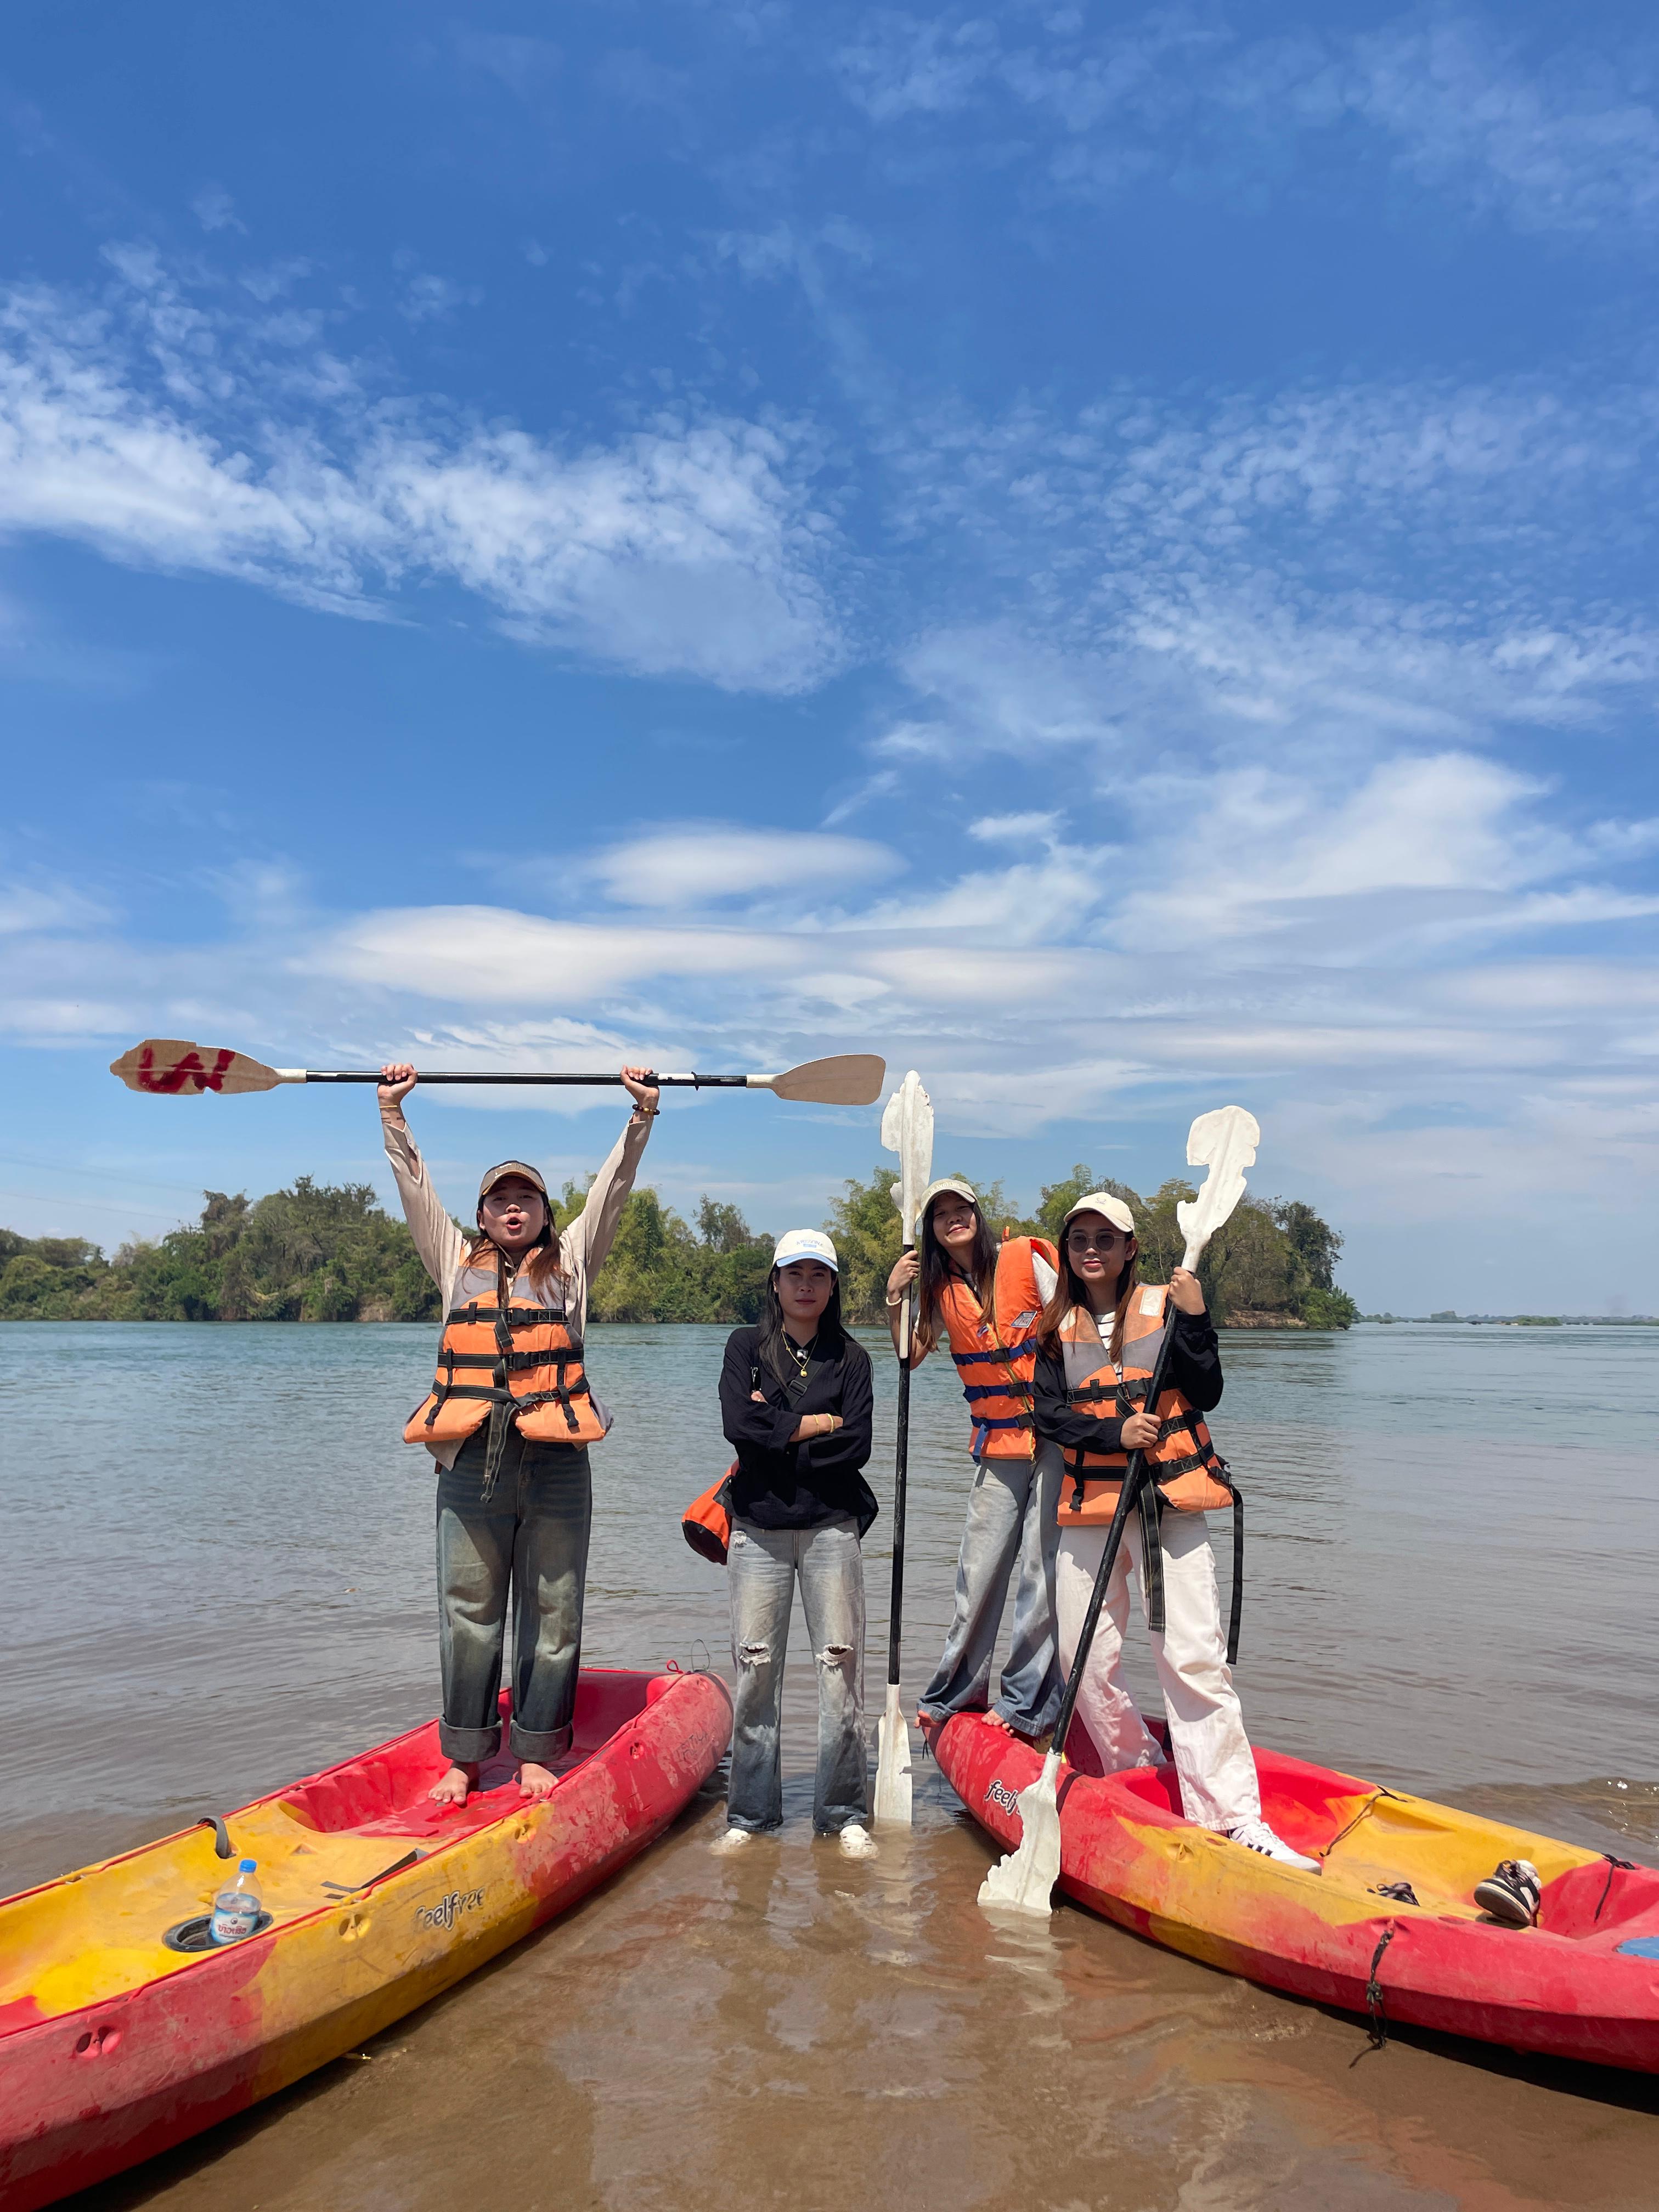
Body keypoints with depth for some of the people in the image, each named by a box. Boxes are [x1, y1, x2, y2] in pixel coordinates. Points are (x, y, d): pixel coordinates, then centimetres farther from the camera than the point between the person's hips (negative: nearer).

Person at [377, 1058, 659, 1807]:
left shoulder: (570, 1261, 15)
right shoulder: (457, 1262, 17)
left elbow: (612, 1187, 9)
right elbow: (415, 1186, 14)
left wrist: (641, 1116, 2)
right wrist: (393, 1111, 9)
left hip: (555, 1463, 0)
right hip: (471, 1462, 1)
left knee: (552, 1613, 5)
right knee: (468, 1612, 6)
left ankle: (537, 1752, 17)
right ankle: (464, 1756, 18)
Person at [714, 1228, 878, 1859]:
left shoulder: (850, 1356, 8)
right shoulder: (746, 1347, 8)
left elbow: (856, 1448, -5)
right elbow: (739, 1424, -10)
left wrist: (776, 1435, -7)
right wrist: (818, 1424, -6)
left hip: (831, 1527, 0)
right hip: (758, 1528, 0)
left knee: (841, 1663, -2)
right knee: (756, 1666, 1)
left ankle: (845, 1814, 9)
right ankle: (750, 1813, 14)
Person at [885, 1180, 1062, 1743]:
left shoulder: (1027, 1260, -4)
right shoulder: (940, 1290, 7)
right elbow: (910, 1358, 7)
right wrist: (894, 1301, -6)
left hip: (1056, 1432, -3)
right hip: (997, 1444, 3)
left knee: (1041, 1568, -1)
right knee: (979, 1570, 5)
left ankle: (1025, 1704, 12)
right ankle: (954, 1695, 22)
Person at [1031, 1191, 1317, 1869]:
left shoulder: (1165, 1304, 3)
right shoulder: (1057, 1327, 9)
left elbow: (1206, 1395, -4)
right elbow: (1050, 1414, 0)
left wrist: (1194, 1319, -16)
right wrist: (1114, 1434, -15)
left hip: (1169, 1503, -3)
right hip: (1088, 1506, 3)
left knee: (1193, 1655, -9)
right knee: (1086, 1659, 6)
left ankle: (1233, 1816, -4)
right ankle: (1142, 1776, 28)